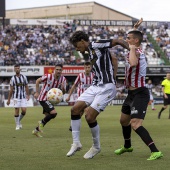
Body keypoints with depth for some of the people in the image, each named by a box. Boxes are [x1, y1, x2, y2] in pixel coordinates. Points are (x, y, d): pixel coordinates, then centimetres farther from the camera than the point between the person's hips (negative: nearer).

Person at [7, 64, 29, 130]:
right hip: (16, 97, -2)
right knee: (17, 111, -5)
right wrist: (8, 99, 1)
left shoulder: (24, 77, 6)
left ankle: (19, 121, 20)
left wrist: (28, 95, 6)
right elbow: (11, 90, 2)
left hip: (23, 97, 2)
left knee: (24, 110, -7)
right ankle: (17, 125, 8)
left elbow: (26, 87, 14)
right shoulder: (13, 78, -1)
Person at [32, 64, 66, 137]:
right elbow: (38, 81, -6)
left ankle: (36, 130, 28)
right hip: (43, 98, -7)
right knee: (53, 113, -22)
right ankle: (42, 122, 1)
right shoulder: (48, 76, -19)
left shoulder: (63, 79, -5)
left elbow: (63, 92, -1)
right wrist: (37, 92, -11)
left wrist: (63, 88, -23)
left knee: (47, 116, 12)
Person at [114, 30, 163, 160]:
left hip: (139, 94, -11)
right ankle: (127, 146, 49)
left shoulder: (137, 52, -19)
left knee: (135, 124, -22)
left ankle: (155, 152, -25)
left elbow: (133, 63, -43)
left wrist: (132, 49, -30)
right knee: (124, 120, 26)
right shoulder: (135, 51, 12)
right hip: (132, 93, 11)